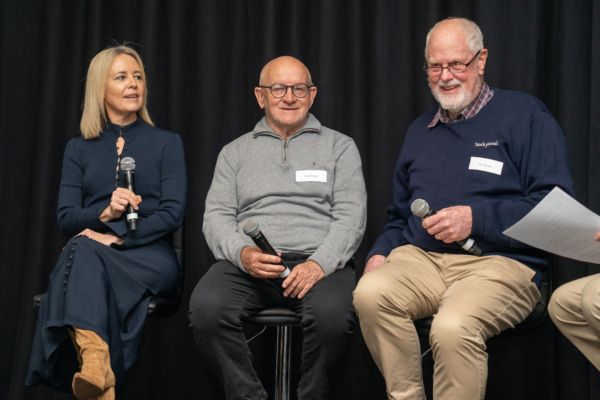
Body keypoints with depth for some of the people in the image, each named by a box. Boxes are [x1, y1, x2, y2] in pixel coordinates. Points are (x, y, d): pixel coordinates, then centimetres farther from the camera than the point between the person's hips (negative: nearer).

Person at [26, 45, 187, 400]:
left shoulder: (167, 143, 13)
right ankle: (99, 370, -56)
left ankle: (91, 370, -48)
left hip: (150, 256, -2)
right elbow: (66, 218, 9)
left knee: (83, 253, -34)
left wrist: (117, 236, -13)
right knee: (82, 250, -37)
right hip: (89, 252, 2)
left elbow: (173, 214, 0)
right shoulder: (79, 149, 19)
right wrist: (105, 213, -13)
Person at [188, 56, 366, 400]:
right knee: (207, 306, -30)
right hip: (247, 265, 2)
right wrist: (243, 253, -11)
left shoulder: (339, 147, 17)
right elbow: (217, 216, 12)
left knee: (332, 313, -35)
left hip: (318, 261, -1)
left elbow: (351, 216, 5)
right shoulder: (236, 152, 22)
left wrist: (320, 263, -14)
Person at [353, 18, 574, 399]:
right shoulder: (420, 130, 23)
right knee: (371, 292, -28)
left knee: (453, 326, -36)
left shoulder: (524, 114, 3)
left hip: (500, 263, -5)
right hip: (419, 258, 5)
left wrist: (476, 218, -14)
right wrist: (380, 252, 9)